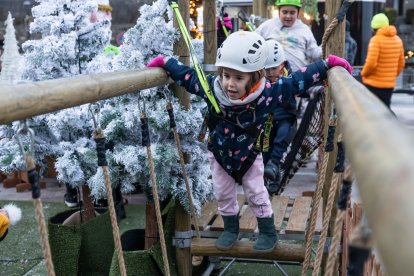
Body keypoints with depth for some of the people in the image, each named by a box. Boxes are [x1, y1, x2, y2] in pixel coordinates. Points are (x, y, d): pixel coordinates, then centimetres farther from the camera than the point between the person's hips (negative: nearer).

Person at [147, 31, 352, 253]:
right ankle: (230, 229, 39)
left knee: (256, 194, 12)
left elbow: (298, 81, -25)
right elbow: (187, 75, -13)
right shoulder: (212, 88, -29)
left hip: (248, 154, -2)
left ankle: (268, 232, 32)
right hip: (219, 153, 2)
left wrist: (327, 65, -24)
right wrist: (164, 62, -9)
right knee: (223, 194, 16)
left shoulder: (267, 94, -33)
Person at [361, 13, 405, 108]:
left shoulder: (376, 40, -14)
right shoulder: (398, 40, 5)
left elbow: (371, 63, -20)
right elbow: (401, 63, 9)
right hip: (390, 84, 6)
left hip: (373, 84, -6)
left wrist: (363, 73, -2)